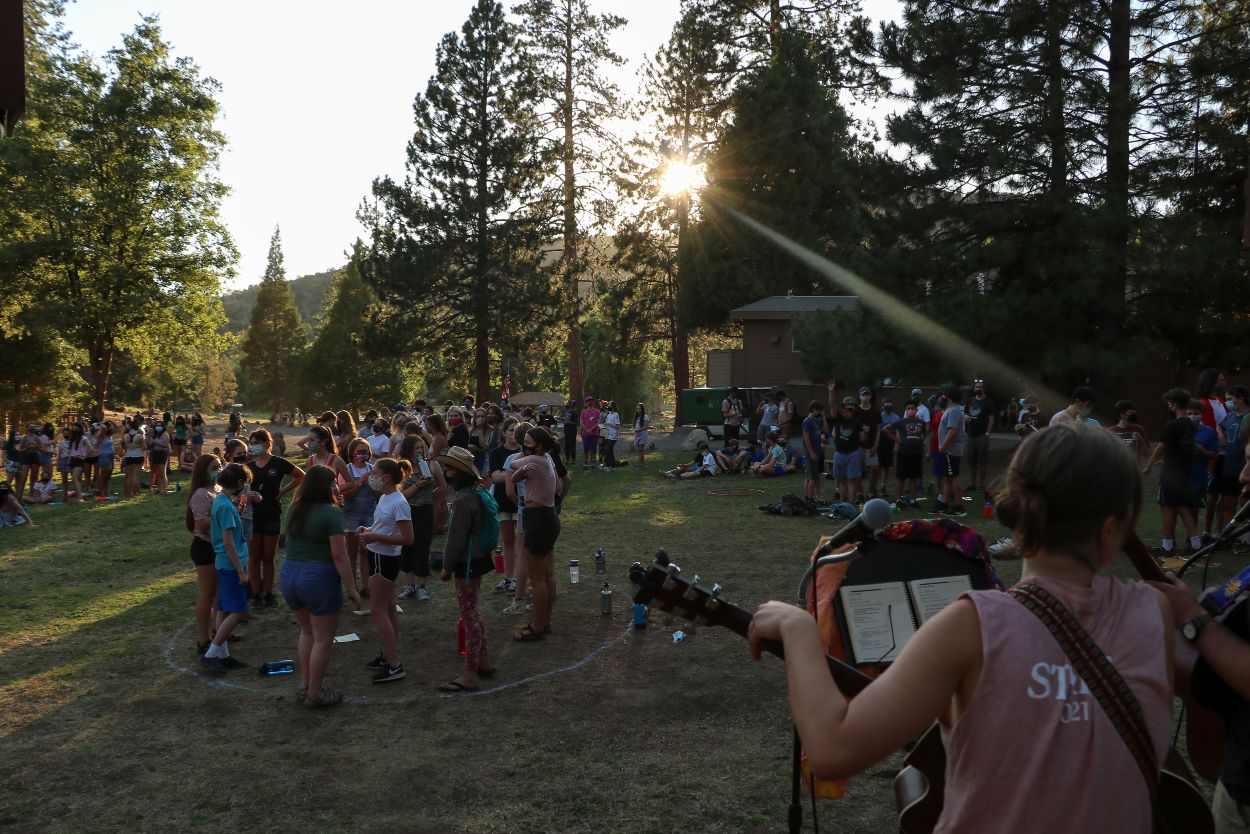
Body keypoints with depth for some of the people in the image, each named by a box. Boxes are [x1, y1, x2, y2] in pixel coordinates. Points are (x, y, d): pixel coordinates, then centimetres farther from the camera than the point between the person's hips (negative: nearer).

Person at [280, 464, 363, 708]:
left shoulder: (293, 509, 6)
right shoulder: (331, 513, -15)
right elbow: (339, 556, -18)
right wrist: (352, 589, -12)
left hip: (289, 576, 7)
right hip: (319, 578, -7)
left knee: (307, 631, 23)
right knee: (322, 639, 6)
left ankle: (306, 686, 29)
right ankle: (314, 694, 14)